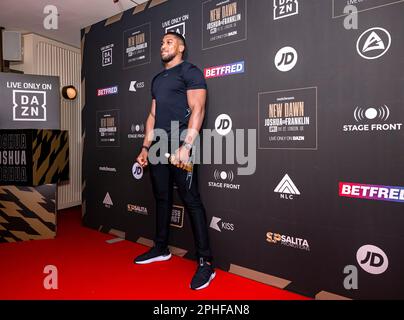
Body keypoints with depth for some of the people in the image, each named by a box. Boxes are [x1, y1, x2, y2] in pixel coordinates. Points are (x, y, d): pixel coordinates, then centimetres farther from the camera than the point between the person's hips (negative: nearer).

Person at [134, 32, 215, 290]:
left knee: (192, 201, -8)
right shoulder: (157, 79, 24)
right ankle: (161, 249, 29)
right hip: (158, 146, 8)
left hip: (180, 145, -8)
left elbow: (198, 110, -12)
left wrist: (186, 146, -22)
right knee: (162, 198, 13)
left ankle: (205, 262, 0)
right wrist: (146, 148, 17)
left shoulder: (189, 71, 0)